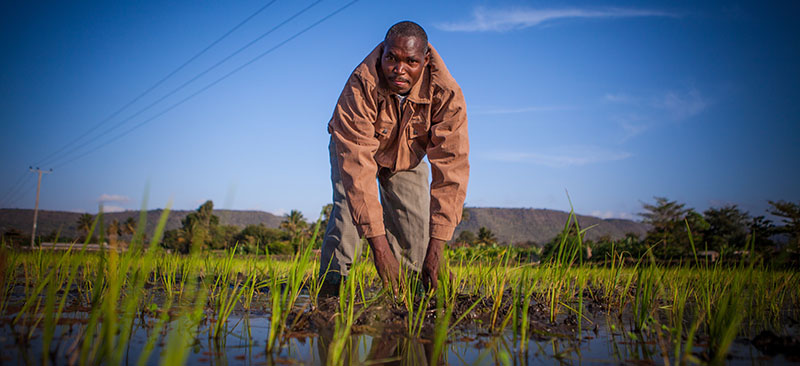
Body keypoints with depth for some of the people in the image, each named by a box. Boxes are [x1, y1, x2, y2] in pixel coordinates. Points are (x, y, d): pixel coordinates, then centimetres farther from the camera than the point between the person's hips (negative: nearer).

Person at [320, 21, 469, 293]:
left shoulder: (447, 95, -34)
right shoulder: (360, 86, -39)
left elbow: (451, 169, -38)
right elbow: (357, 164, -44)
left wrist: (436, 247, -45)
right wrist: (378, 244, -50)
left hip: (408, 156, 2)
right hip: (355, 147, -1)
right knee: (349, 209, -24)